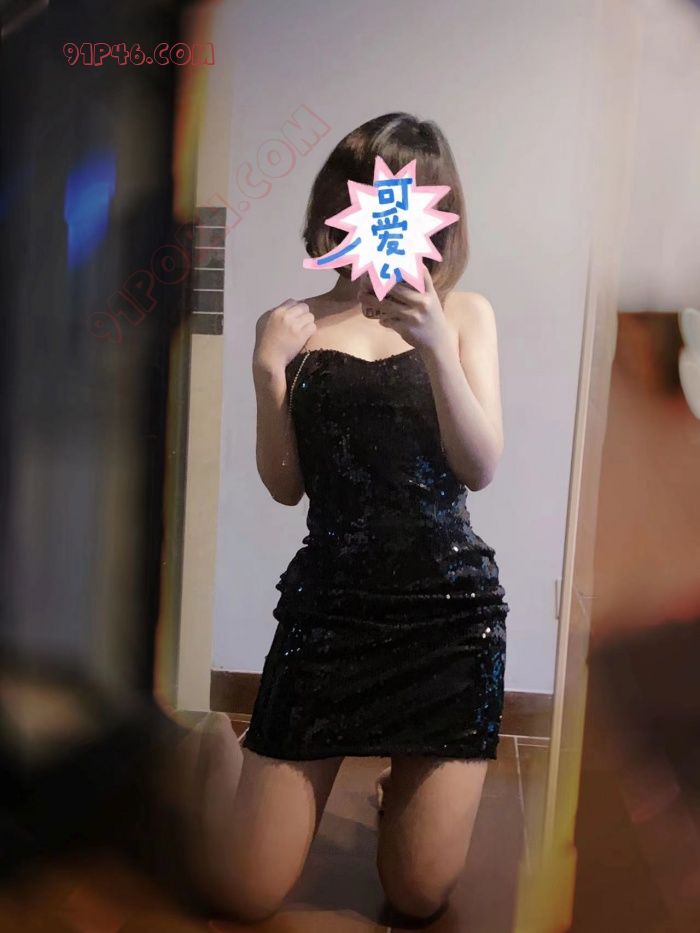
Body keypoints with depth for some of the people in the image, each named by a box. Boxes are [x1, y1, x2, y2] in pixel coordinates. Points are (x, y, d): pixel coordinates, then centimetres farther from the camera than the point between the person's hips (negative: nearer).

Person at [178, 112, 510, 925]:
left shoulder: (464, 313, 4)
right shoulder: (296, 325, 3)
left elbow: (480, 470, -7)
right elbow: (285, 486, -1)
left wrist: (434, 346, -20)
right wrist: (269, 374, -15)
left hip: (453, 604, 1)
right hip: (329, 602, 0)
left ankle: (405, 775, 40)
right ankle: (222, 746, 35)